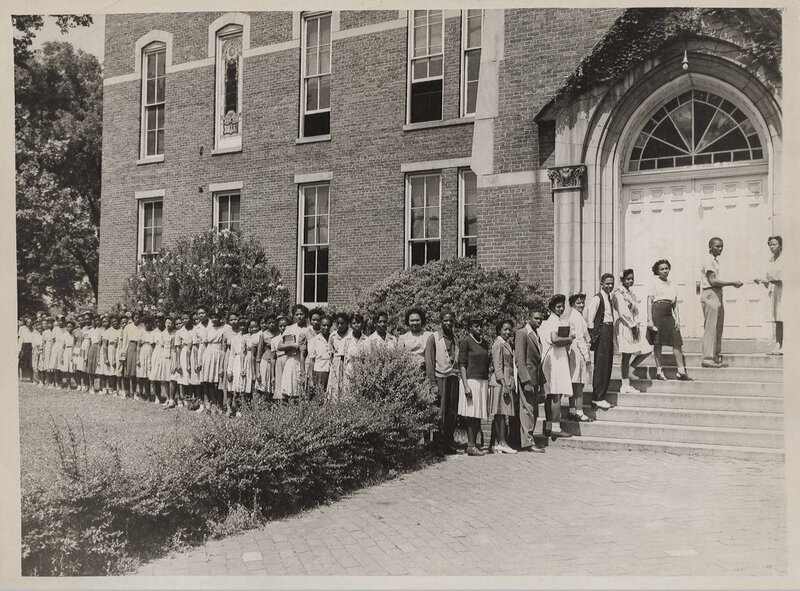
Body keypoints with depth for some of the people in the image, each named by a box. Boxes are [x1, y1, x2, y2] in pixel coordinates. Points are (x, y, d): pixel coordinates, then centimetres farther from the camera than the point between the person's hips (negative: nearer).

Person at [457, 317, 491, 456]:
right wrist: (466, 386, -16)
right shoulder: (466, 341, -4)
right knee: (471, 415, -7)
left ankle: (474, 443, 10)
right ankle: (471, 446, -4)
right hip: (471, 381, -6)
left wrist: (488, 383, 13)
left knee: (479, 415, 5)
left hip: (483, 382, 7)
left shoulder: (484, 343, 16)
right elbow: (462, 364, -9)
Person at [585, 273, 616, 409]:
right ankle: (598, 398, 0)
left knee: (607, 366, 11)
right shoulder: (597, 299, -10)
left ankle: (599, 397, 19)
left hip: (610, 331, 9)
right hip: (601, 332, -9)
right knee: (601, 366, -6)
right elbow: (590, 319, -13)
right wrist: (593, 337, -14)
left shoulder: (609, 298, 16)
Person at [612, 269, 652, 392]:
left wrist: (637, 325, -1)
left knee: (647, 350, 5)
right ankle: (625, 385, -1)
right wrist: (632, 325, -15)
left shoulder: (631, 294, 18)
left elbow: (635, 311, 14)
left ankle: (626, 368, 21)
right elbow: (623, 312, -16)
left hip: (634, 326, 9)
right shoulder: (619, 293, -9)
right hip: (625, 326, -9)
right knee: (627, 355, -6)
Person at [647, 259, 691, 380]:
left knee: (677, 341, -2)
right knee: (657, 342, -2)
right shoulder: (655, 282, 3)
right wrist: (650, 320, -11)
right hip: (657, 311, -5)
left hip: (669, 314, 5)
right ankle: (659, 371, 6)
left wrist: (678, 320, 5)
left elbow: (675, 305, 17)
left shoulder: (673, 285, 18)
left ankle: (681, 371, 1)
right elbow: (649, 301, -3)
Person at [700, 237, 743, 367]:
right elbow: (712, 281, -18)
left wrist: (733, 283, 9)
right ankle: (708, 358, -9)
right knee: (710, 327, -10)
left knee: (718, 327, 10)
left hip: (717, 295, 10)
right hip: (710, 295, -10)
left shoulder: (715, 260, 20)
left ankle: (716, 356, 16)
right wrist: (732, 282, -15)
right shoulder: (708, 260, -10)